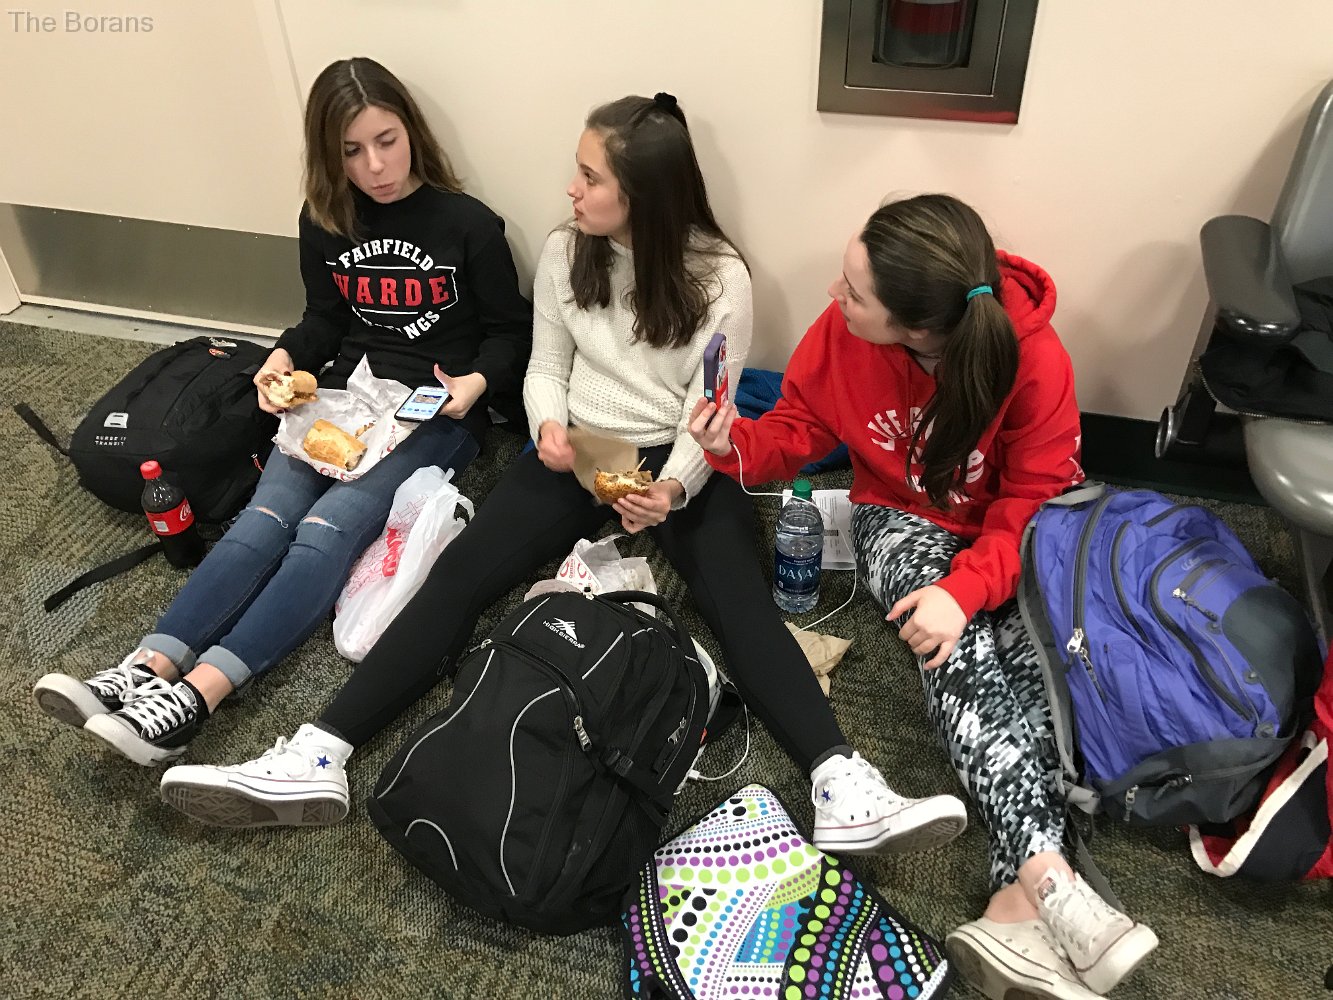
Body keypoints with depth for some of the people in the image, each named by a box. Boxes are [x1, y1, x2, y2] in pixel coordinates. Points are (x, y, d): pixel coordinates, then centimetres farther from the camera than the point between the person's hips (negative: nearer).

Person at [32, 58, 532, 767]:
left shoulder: (467, 224, -5)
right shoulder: (325, 221, 8)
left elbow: (511, 331, 2)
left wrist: (476, 381, -18)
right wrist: (285, 356, -1)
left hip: (436, 413, -4)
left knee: (328, 527, -27)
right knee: (264, 520, -20)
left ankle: (195, 696, -36)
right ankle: (145, 671, -32)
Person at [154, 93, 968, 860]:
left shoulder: (718, 276, -7)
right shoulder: (564, 253, 4)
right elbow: (545, 368, 10)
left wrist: (672, 490, -28)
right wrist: (549, 428, -14)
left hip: (681, 459, -2)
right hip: (580, 450, 3)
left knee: (738, 596, -28)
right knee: (464, 570, -16)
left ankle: (841, 789, -38)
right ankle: (316, 761, -22)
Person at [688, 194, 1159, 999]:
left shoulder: (1034, 359, -26)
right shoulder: (841, 333, -20)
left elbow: (1034, 505, -22)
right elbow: (799, 427, -5)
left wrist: (965, 589, -37)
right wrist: (738, 443, -26)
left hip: (1011, 534, 0)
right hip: (903, 520, 1)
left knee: (1037, 660, -28)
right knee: (958, 646, -30)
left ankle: (1016, 911, -31)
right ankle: (1050, 882, -33)